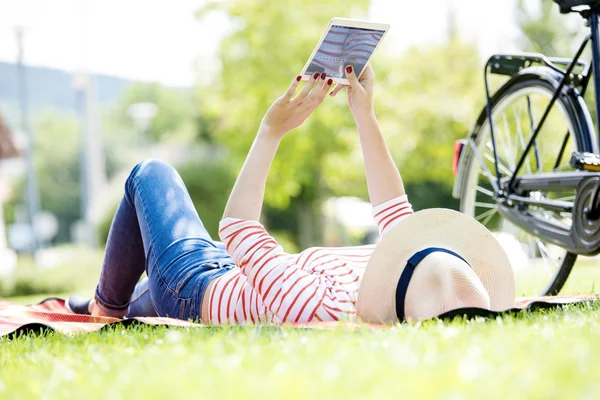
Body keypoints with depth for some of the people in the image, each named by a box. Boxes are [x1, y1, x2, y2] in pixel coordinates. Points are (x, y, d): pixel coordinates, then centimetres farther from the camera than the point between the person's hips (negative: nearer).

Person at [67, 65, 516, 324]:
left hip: (195, 292, -6)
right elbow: (395, 212, -12)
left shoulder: (316, 312, -49)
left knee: (151, 174, 17)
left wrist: (273, 130, -25)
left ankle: (108, 307, 34)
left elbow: (237, 229, -31)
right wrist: (365, 115, -10)